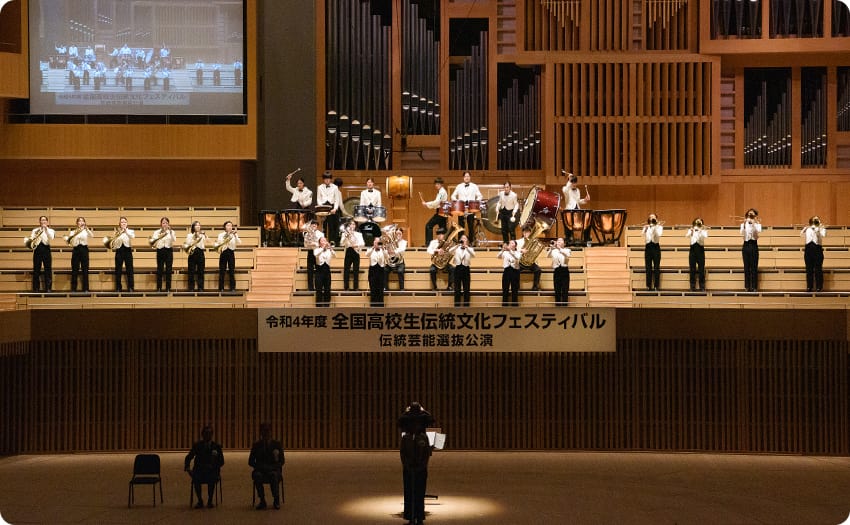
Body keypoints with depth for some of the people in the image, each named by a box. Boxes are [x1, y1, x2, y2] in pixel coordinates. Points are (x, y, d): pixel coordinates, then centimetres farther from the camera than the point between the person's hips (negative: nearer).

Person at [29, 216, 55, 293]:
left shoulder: (50, 230, 10)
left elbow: (51, 238, -10)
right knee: (36, 270, -1)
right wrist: (31, 240, -19)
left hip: (46, 249, -1)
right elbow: (31, 238, 3)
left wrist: (46, 229, -18)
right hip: (37, 249, 1)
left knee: (48, 269, -3)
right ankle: (36, 288, 3)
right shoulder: (35, 230, 14)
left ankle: (48, 288, 0)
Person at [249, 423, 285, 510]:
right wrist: (261, 467, -14)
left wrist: (271, 467, -16)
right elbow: (251, 461, 5)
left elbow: (282, 461, 2)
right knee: (257, 475, -36)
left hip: (274, 470, -1)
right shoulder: (256, 445, 8)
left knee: (273, 475, -38)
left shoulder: (277, 444, 5)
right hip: (260, 471, 1)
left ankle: (276, 500, -24)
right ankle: (262, 501, -26)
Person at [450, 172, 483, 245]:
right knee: (461, 226, 0)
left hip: (471, 209, -1)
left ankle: (471, 241, 8)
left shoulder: (474, 186, 8)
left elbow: (480, 196, 7)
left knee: (471, 226, 1)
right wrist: (456, 202, -5)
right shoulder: (459, 186, 11)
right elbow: (453, 196, 14)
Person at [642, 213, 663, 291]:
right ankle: (648, 285, 2)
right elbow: (644, 235, -4)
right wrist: (645, 229, -19)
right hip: (648, 247, 2)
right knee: (648, 267, 0)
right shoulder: (646, 227, 13)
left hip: (655, 246, -2)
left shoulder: (659, 227, 7)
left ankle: (656, 286, -2)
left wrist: (655, 227, -17)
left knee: (656, 267, -4)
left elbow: (659, 235, -12)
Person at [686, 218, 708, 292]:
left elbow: (704, 236, -15)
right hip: (692, 249, 1)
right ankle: (693, 286, 6)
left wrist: (700, 230, -26)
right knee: (692, 269, 1)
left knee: (701, 269, -2)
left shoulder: (704, 231, 7)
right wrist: (691, 230, -26)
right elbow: (687, 235, -11)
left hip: (700, 250, -1)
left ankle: (702, 287, 3)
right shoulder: (691, 230, 10)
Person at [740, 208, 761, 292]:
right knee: (746, 267, 2)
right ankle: (747, 286, 6)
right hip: (746, 245, 2)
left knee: (754, 267, -4)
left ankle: (754, 287, -1)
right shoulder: (743, 224, 10)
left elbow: (758, 231, -16)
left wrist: (753, 222, -23)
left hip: (753, 245, -2)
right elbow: (742, 233, -8)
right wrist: (744, 224, -19)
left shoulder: (757, 224, 5)